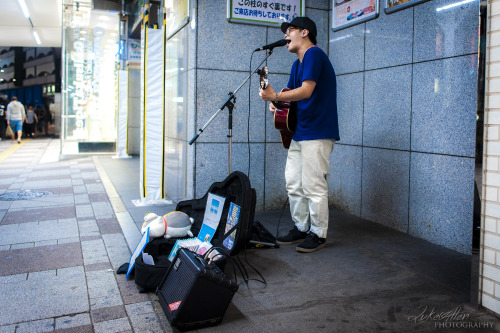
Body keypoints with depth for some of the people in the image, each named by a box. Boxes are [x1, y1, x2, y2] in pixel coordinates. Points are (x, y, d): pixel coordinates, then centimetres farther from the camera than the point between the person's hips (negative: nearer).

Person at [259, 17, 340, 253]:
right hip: (299, 133, 10)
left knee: (313, 186, -5)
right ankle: (301, 229, 23)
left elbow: (306, 91, -21)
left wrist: (275, 97, -22)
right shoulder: (297, 64, 20)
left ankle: (318, 234, 8)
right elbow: (292, 94, 20)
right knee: (293, 183, 11)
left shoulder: (314, 54, -10)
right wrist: (277, 103, -1)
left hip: (317, 134, -10)